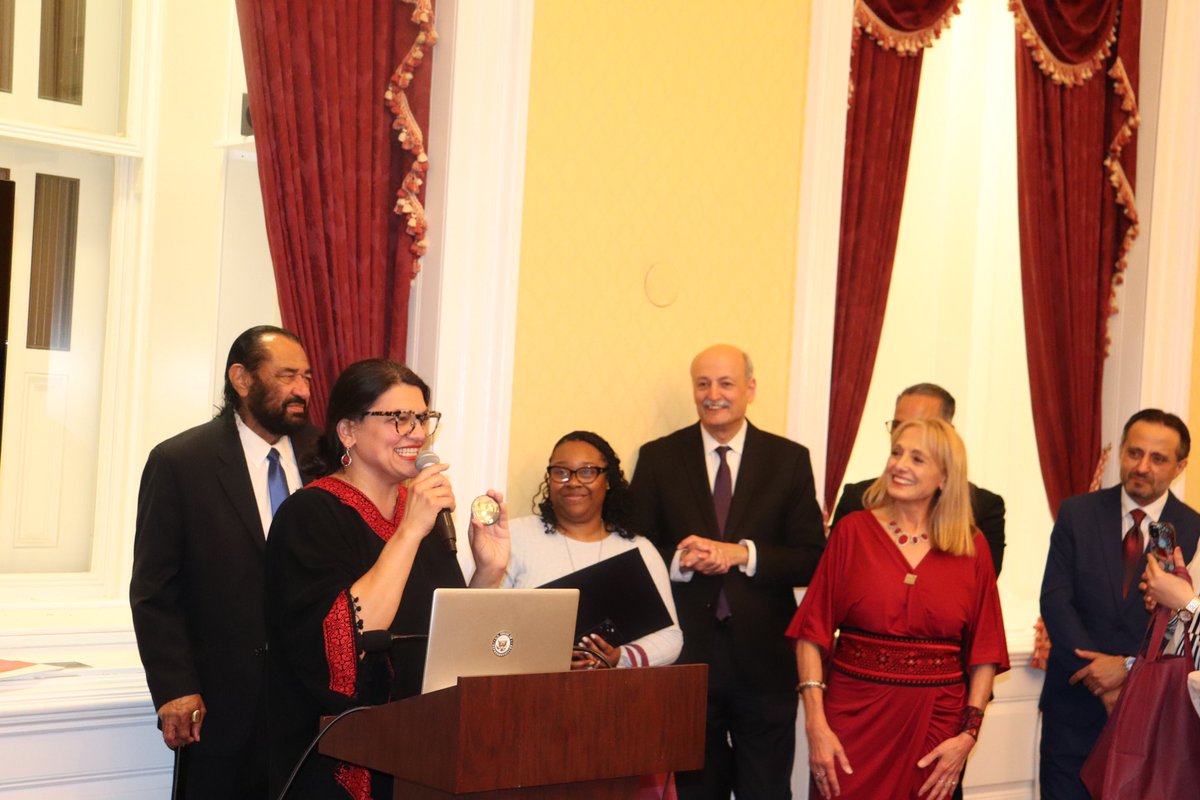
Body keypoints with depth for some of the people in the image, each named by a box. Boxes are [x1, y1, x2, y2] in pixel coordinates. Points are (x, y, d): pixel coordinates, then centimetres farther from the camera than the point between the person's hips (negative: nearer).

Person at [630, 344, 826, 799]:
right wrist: (678, 561, -16)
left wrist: (742, 553, -15)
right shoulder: (658, 458, 5)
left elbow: (812, 560, -1)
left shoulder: (789, 460, 4)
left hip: (764, 659, 0)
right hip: (685, 658, 0)